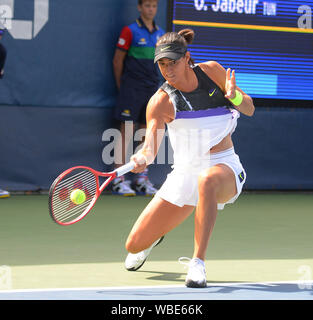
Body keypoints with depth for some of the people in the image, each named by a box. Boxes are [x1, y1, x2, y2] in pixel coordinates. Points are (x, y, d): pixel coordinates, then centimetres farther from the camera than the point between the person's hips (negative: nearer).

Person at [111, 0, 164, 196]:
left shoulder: (160, 34, 11)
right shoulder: (130, 31, -4)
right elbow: (118, 60, -1)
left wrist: (154, 81, 16)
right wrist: (121, 86, 2)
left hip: (152, 90, 5)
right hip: (132, 90, -5)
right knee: (127, 132, -7)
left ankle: (142, 180, 13)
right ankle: (119, 180, -4)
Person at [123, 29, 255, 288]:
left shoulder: (212, 71, -3)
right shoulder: (161, 101, -9)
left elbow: (249, 110, 1)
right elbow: (151, 142, -23)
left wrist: (234, 95, -22)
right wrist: (142, 159, -46)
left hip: (224, 168, -1)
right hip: (185, 174, 2)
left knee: (207, 179, -43)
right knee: (135, 245, -1)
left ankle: (198, 263, -37)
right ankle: (157, 234, 40)